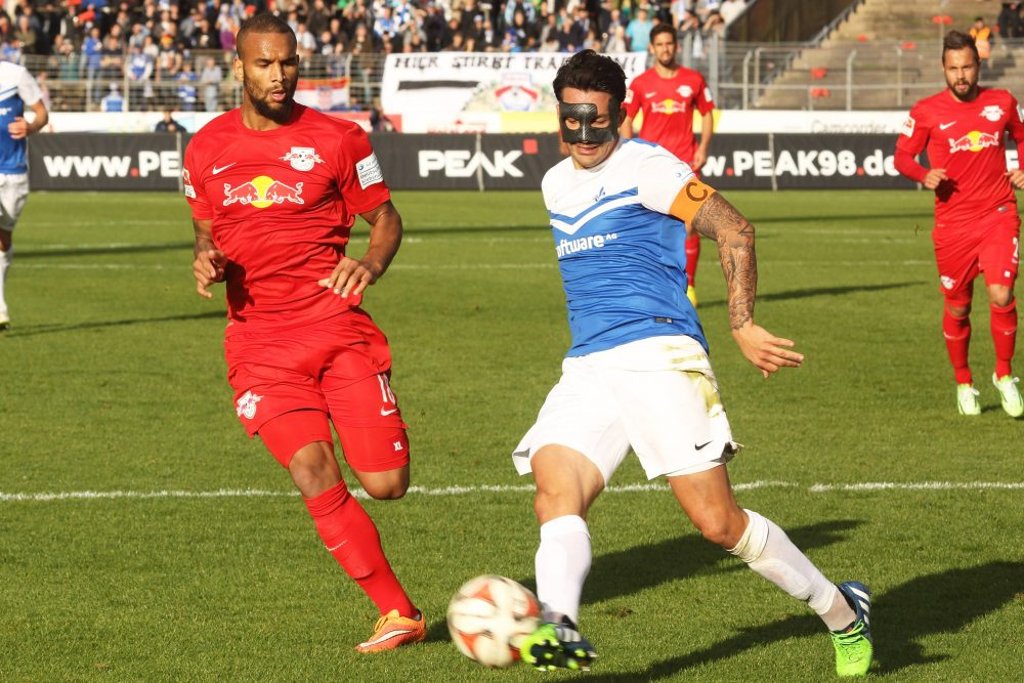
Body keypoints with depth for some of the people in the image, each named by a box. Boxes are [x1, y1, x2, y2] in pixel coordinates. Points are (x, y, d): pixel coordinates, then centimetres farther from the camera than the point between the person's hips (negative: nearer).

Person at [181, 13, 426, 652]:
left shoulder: (337, 138, 1)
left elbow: (386, 218, 8)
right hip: (259, 341, 1)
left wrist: (371, 264, -13)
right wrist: (206, 259, -1)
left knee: (387, 484, -9)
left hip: (337, 328, -1)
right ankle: (398, 612, -9)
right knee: (314, 473, -18)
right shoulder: (206, 149, 8)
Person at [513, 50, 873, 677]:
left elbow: (735, 232, -7)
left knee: (717, 522, -10)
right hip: (586, 367, 7)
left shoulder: (646, 168, -3)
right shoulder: (556, 184, 20)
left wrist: (742, 325, -12)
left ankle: (843, 612, 8)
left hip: (659, 356, -7)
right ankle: (559, 627, -44)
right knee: (556, 493, -22)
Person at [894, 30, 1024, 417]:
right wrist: (924, 175, -15)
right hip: (953, 222, 0)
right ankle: (963, 383, 28)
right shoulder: (927, 112, -2)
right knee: (957, 309, 7)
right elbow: (902, 156, 5)